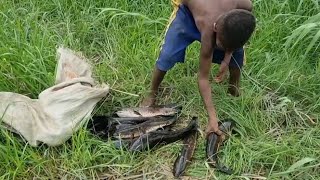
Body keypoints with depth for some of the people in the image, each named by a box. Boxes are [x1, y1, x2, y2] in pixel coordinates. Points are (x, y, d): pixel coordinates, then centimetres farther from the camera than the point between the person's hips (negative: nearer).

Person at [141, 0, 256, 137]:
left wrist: (226, 59, -19)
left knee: (237, 54, -10)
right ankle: (152, 95, 11)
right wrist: (212, 118, -40)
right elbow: (203, 78, -36)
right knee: (167, 56, -15)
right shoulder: (209, 31, -44)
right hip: (188, 12, -4)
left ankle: (234, 94, 16)